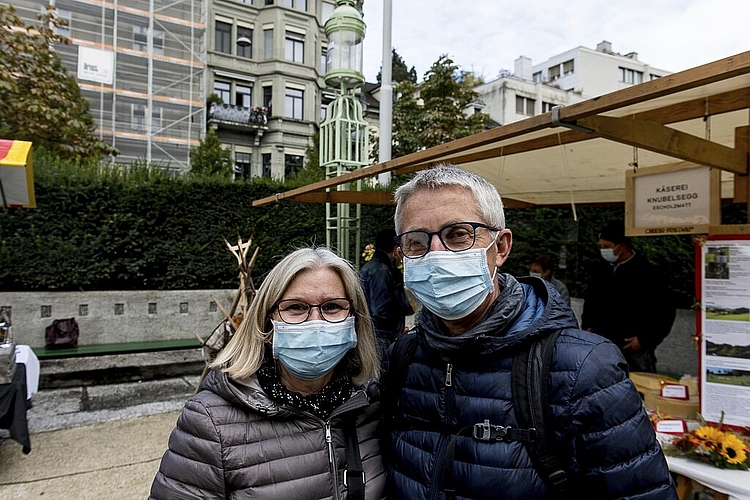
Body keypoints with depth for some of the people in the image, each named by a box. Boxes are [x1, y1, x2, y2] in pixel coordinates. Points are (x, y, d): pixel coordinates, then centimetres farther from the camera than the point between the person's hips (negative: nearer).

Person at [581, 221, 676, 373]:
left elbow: (665, 311, -6)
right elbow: (589, 302, 21)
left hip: (635, 351, -5)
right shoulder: (601, 271, 8)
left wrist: (645, 339, -10)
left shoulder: (648, 273, -8)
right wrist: (587, 326, 9)